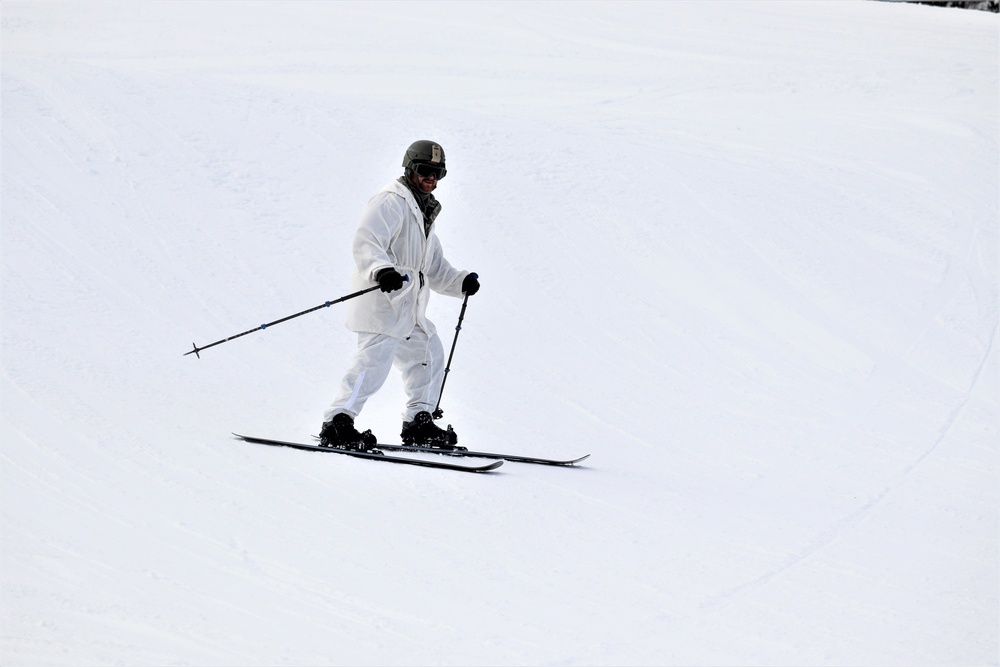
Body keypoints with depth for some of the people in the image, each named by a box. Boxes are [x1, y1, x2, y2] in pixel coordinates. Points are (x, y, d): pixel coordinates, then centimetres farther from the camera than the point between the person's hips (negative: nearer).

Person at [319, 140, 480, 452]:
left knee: (429, 353, 14)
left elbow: (435, 269, 30)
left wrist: (462, 282, 14)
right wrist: (381, 270, -38)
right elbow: (366, 243, -20)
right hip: (381, 299, -10)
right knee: (375, 359, -20)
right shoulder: (392, 201, -5)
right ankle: (337, 424, -25)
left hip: (408, 308, 10)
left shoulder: (422, 213, 26)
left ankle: (418, 422, 22)